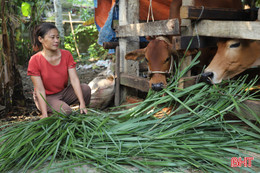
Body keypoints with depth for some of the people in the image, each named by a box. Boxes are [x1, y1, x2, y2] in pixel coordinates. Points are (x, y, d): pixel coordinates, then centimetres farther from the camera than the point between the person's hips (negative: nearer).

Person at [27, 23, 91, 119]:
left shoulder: (66, 55, -6)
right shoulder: (35, 61, -17)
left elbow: (74, 79, -15)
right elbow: (40, 90, -20)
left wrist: (82, 104, -25)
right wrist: (44, 114, -28)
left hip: (64, 93, 4)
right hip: (47, 97, -4)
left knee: (86, 89, -22)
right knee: (65, 112, -31)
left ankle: (83, 112, 2)